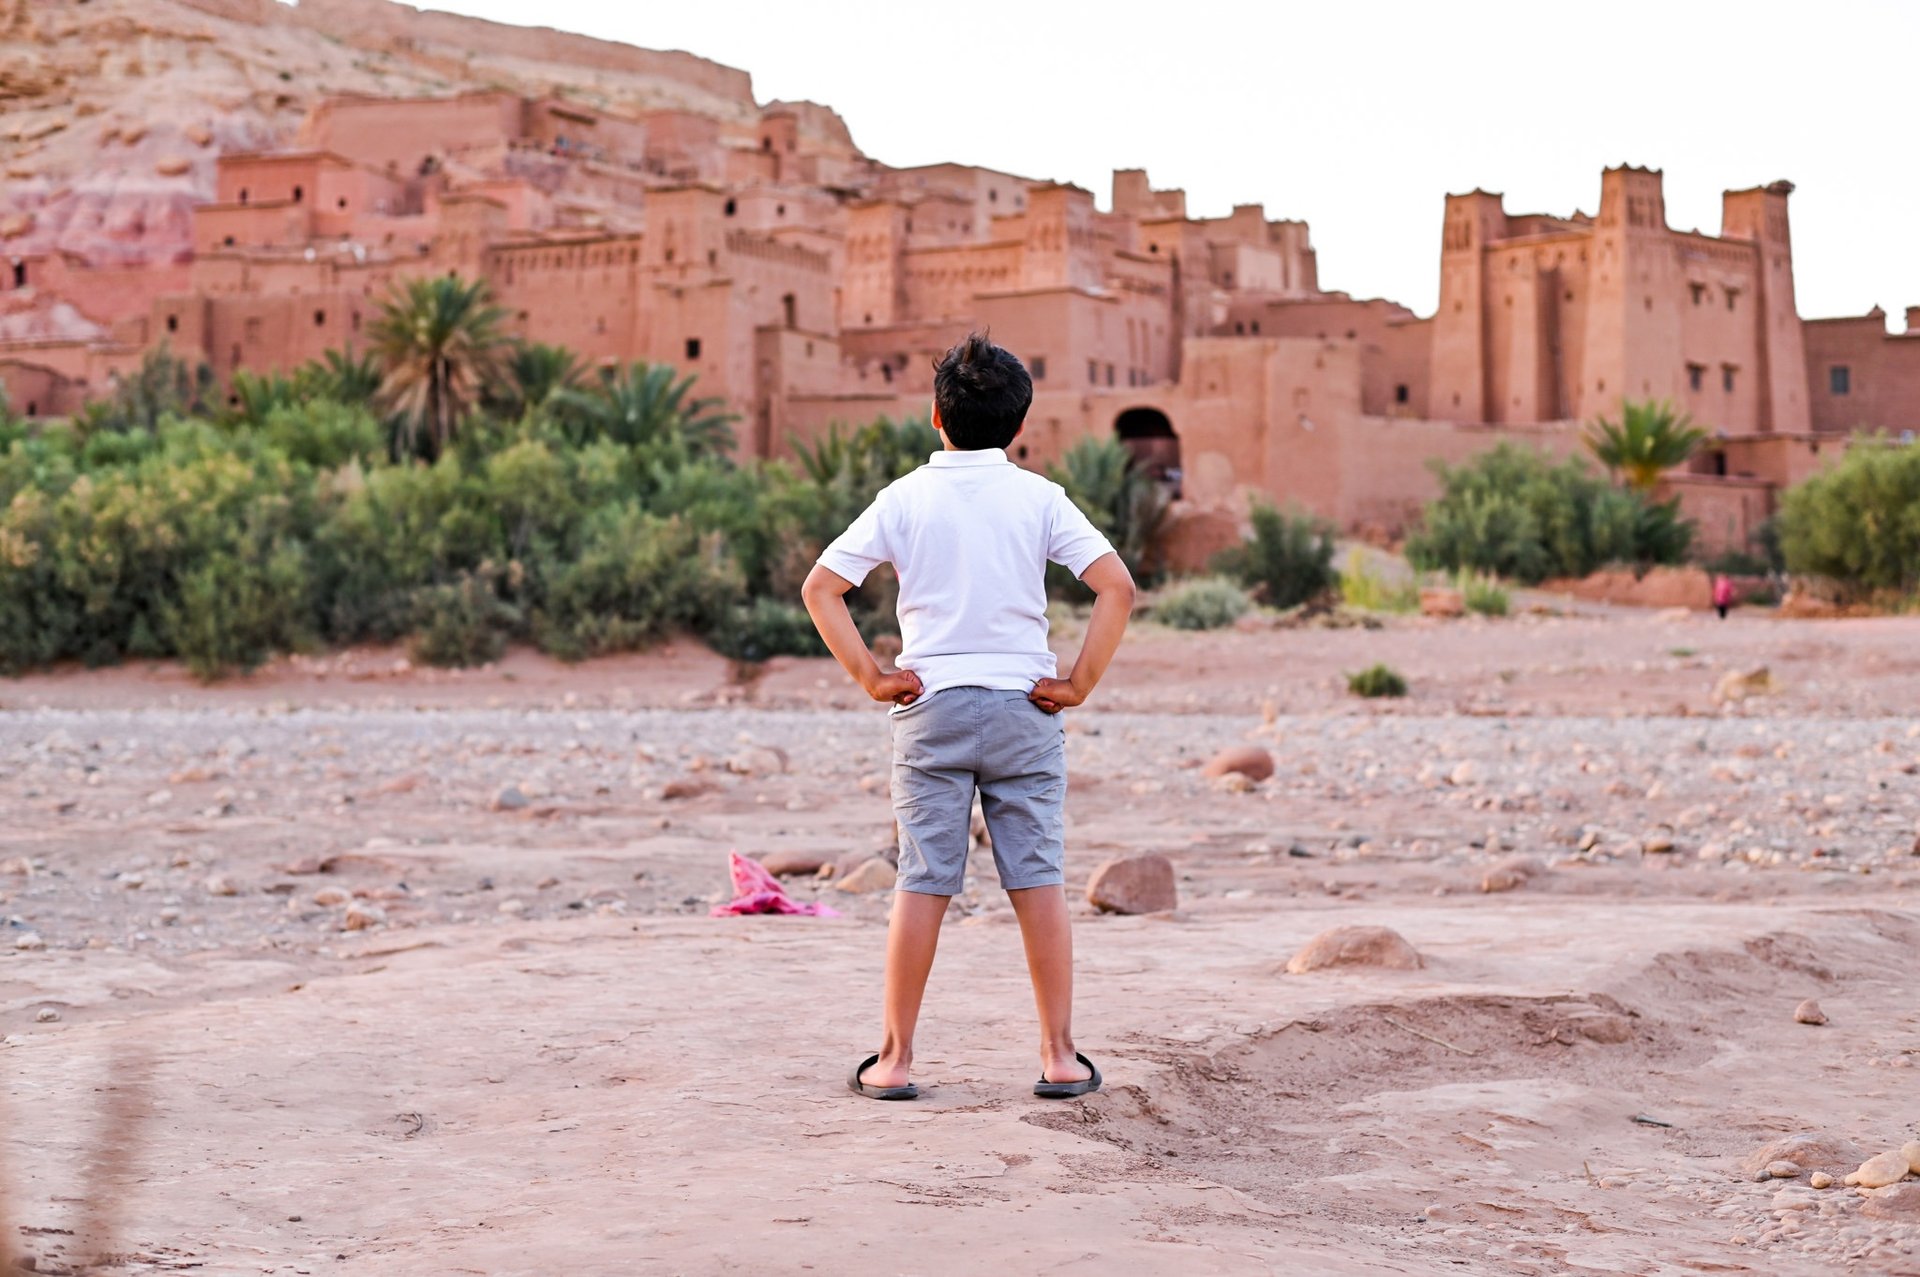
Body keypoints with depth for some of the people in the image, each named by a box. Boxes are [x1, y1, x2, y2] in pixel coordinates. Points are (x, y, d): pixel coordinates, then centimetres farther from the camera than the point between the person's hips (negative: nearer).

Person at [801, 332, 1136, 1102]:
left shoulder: (905, 499, 0)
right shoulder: (1038, 499, -1)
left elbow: (820, 588, -4)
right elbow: (1117, 586, -10)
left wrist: (870, 678, -2)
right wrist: (1079, 684, -5)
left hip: (931, 708, 0)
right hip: (1024, 708, 0)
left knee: (923, 883, 3)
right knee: (1039, 880, 4)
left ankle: (894, 1060, 5)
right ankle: (1060, 1056, 6)